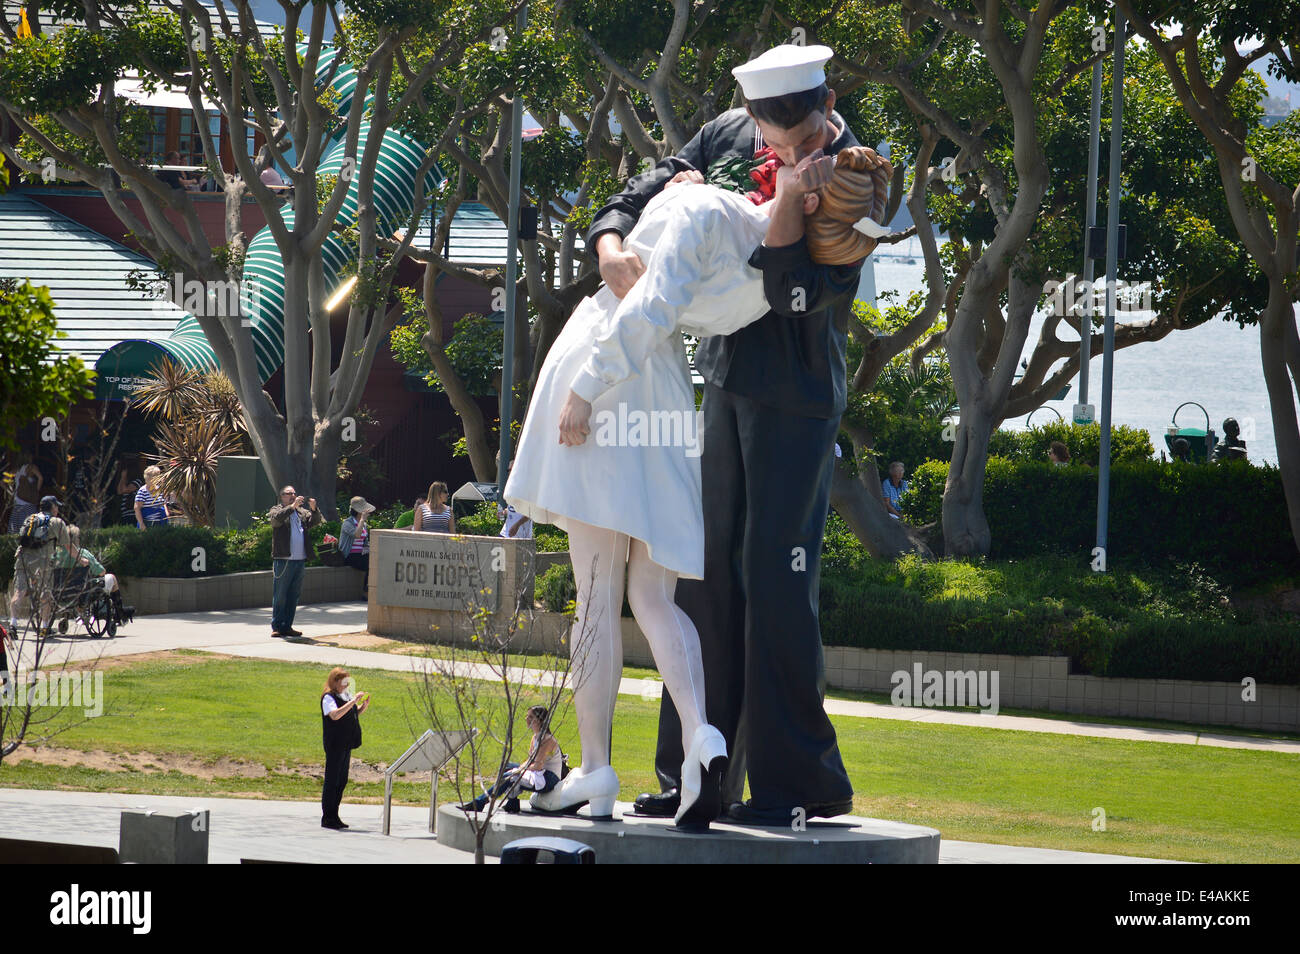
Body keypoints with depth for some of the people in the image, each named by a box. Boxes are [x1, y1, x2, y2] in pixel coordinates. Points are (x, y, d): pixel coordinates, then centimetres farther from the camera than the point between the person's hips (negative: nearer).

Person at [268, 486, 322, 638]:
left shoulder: (302, 512, 18)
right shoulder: (276, 510, 4)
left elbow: (316, 521, 7)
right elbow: (277, 518, -17)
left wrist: (313, 509, -12)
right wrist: (292, 506, -25)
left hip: (300, 560, 5)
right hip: (283, 560, -5)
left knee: (294, 595, 7)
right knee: (280, 595, -4)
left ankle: (287, 626, 13)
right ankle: (276, 626, 0)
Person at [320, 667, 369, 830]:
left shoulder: (346, 696, 14)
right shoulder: (328, 698, -11)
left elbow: (353, 715, 25)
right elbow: (335, 715, -28)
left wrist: (364, 706, 5)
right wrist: (353, 701, -27)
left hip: (346, 743, 9)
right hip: (334, 744, -9)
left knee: (342, 781, 12)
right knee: (332, 781, -5)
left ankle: (334, 817, 18)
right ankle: (327, 818, -1)